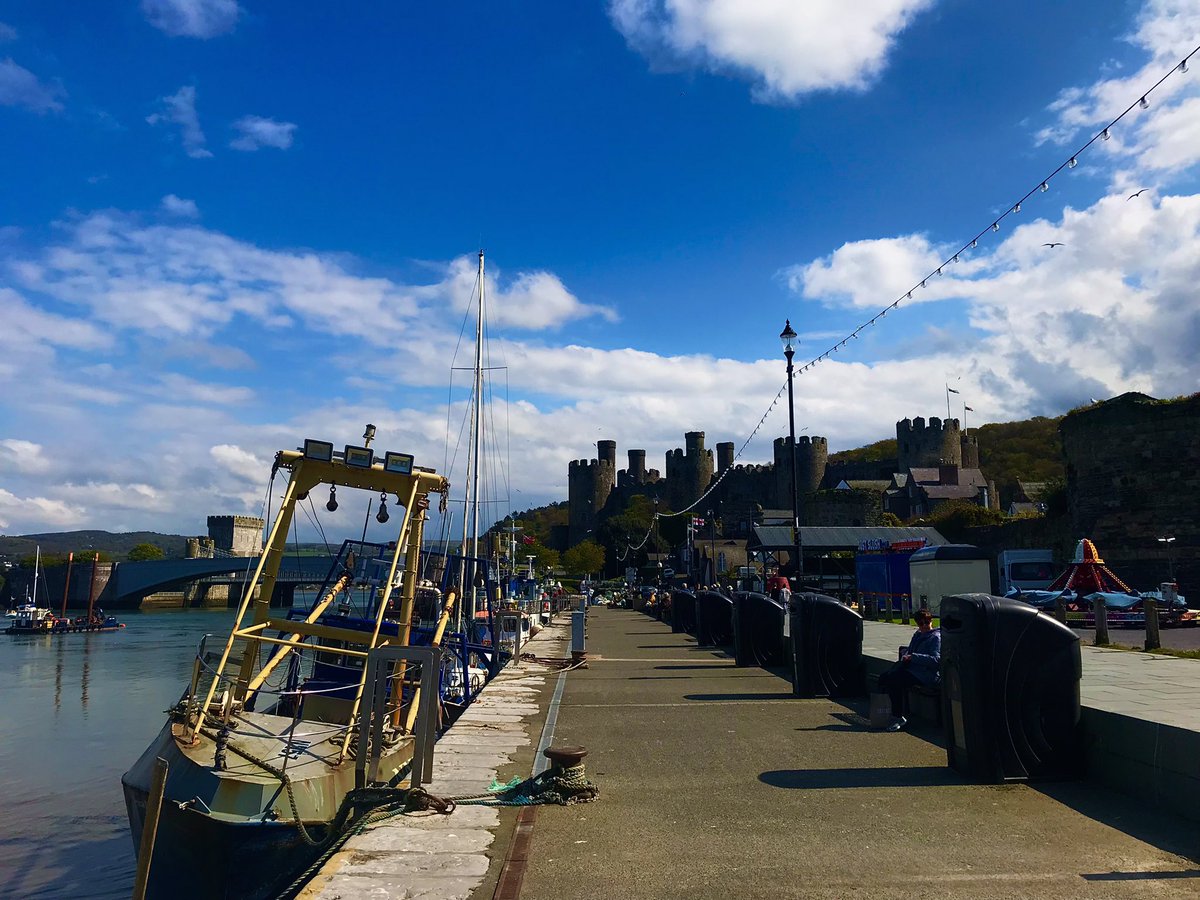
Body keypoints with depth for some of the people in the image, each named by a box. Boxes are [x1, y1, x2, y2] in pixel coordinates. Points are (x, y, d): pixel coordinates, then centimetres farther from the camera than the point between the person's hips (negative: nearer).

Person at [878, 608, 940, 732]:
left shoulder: (936, 637, -4)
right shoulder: (917, 634, 22)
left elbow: (936, 659, -17)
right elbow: (909, 650, 33)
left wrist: (913, 657, -20)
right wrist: (905, 652, 7)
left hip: (926, 674, -9)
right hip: (911, 668, 9)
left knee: (894, 680, -27)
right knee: (884, 677, -12)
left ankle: (899, 717, -16)